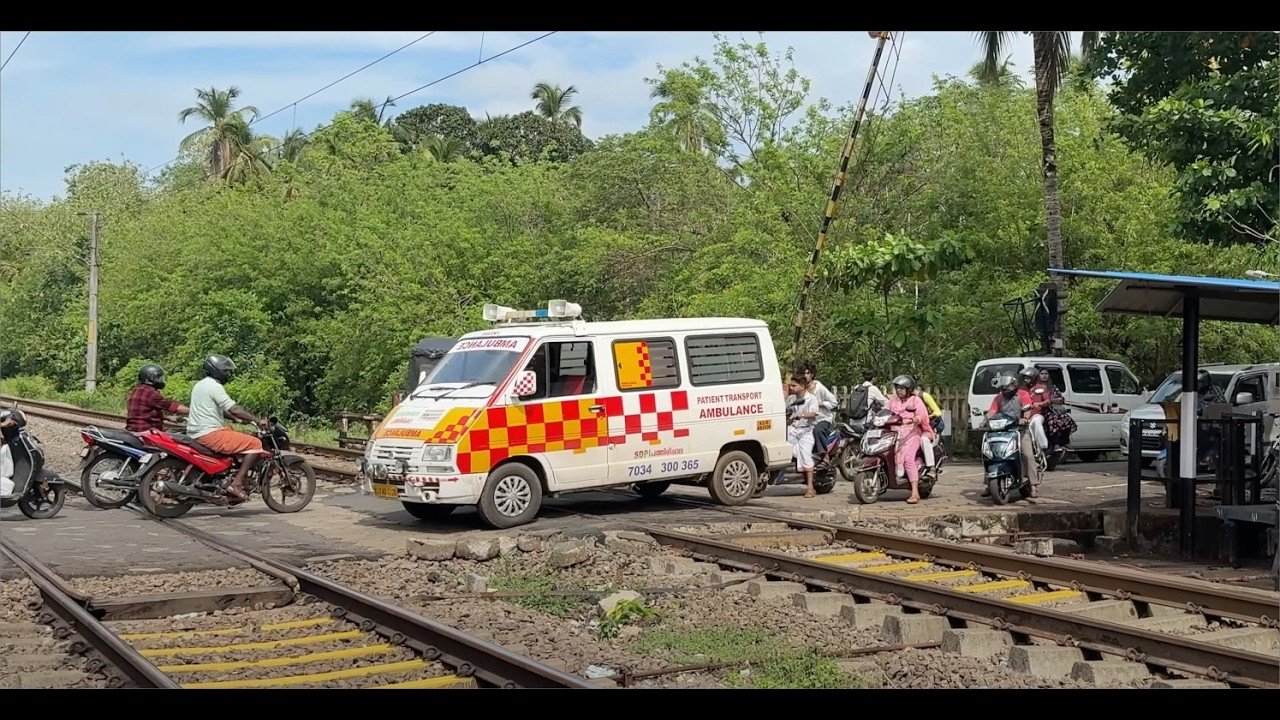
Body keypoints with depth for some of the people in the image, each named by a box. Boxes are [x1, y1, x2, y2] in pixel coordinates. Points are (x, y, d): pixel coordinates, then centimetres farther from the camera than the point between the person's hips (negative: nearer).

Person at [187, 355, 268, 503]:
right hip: (210, 434, -11)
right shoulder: (214, 386, -11)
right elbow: (234, 409, -20)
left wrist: (236, 418, 26)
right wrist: (257, 421, -15)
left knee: (240, 439, 30)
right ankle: (236, 484, -18)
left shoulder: (200, 385, 21)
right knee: (255, 444, -12)